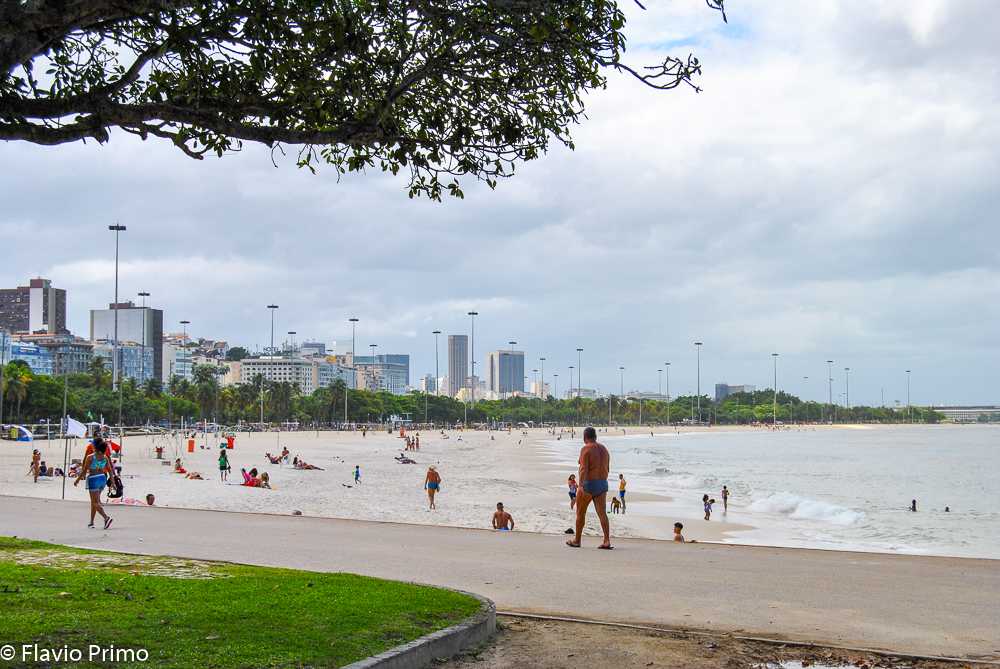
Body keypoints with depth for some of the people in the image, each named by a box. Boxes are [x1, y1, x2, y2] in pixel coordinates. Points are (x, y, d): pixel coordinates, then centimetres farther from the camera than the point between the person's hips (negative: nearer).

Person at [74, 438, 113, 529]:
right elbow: (110, 470, 3)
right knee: (93, 501, 19)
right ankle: (91, 522, 24)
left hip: (93, 479, -6)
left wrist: (77, 480, 3)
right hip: (102, 478, 6)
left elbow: (84, 470, -8)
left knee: (95, 502, -4)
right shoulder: (105, 457, 2)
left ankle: (106, 517, -25)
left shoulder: (90, 457, -12)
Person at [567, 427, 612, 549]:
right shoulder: (604, 449, 11)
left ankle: (577, 540, 19)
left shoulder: (586, 449, -11)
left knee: (580, 512, 10)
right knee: (602, 513, 0)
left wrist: (581, 485, -27)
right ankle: (607, 541, -12)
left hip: (588, 484, -6)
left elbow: (584, 469, -21)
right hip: (603, 484, 6)